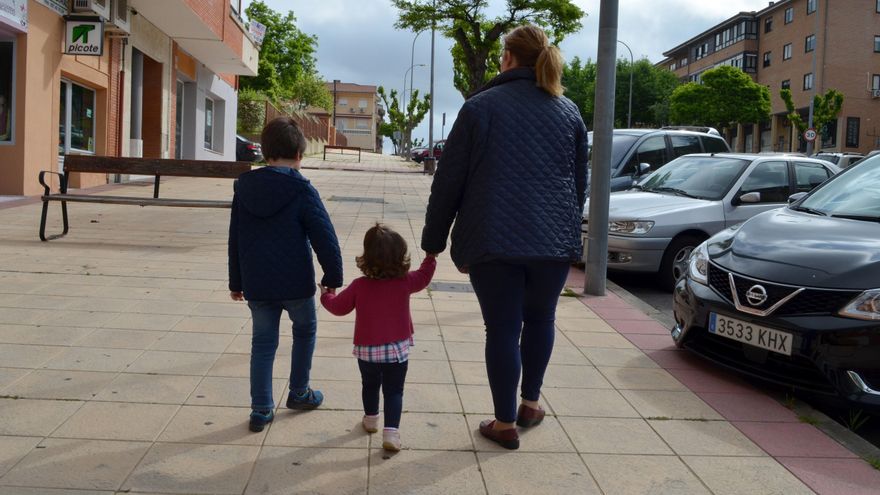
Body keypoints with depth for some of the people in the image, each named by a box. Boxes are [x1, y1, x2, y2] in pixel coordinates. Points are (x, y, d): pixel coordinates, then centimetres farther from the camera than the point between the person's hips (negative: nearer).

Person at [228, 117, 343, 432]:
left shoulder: (245, 188, 2)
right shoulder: (302, 191, -14)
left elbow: (235, 239, 9)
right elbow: (325, 239, -14)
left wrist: (236, 282, 18)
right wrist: (333, 277, -1)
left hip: (256, 285, 4)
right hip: (295, 284, -3)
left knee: (263, 342, 12)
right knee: (305, 330, 21)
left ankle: (261, 409, 12)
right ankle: (299, 393, 30)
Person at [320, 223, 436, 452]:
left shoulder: (359, 286, -12)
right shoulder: (405, 282, -11)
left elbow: (339, 306, 1)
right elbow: (424, 276, 9)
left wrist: (326, 296, 20)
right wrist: (430, 257, 26)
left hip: (367, 350, 1)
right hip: (397, 349, -1)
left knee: (370, 385, 23)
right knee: (394, 391, 4)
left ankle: (371, 419, 41)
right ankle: (391, 432, -8)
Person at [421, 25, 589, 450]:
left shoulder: (480, 106, 0)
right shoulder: (568, 112, 10)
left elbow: (448, 182, -1)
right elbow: (581, 183, 16)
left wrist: (434, 241, 6)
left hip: (494, 240, -3)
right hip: (554, 240, 3)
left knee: (502, 328, 5)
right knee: (540, 320, 21)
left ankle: (505, 423, 13)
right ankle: (530, 404, 32)